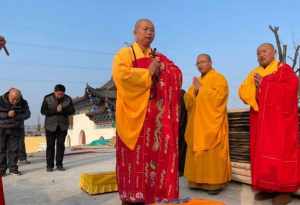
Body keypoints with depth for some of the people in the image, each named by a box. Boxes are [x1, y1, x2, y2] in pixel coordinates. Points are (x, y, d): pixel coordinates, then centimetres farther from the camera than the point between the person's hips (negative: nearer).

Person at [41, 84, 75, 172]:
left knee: (61, 145, 2)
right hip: (50, 126, -1)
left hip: (63, 126, 2)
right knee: (50, 145, 0)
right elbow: (43, 111, -12)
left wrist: (62, 110, -22)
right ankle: (49, 165, 8)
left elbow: (72, 111, -7)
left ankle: (59, 165, 10)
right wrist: (55, 110, -22)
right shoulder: (47, 99, -7)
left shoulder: (68, 99, -3)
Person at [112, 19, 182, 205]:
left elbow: (177, 75, 10)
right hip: (134, 113, -4)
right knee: (136, 155, -4)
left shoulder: (160, 57, 20)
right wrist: (148, 72, -8)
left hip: (157, 115, 5)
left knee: (159, 152, 0)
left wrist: (161, 68, -8)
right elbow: (121, 74, -15)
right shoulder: (125, 53, 4)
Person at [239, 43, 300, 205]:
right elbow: (243, 92, 8)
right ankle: (267, 188, 12)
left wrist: (264, 83, -12)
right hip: (260, 120, 5)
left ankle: (285, 190, 2)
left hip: (280, 119, -5)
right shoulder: (254, 73, 16)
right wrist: (254, 86, -12)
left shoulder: (284, 69, 1)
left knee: (281, 152, -6)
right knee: (261, 153, 4)